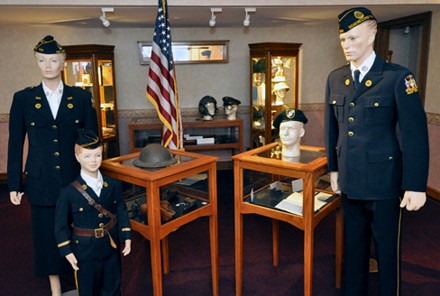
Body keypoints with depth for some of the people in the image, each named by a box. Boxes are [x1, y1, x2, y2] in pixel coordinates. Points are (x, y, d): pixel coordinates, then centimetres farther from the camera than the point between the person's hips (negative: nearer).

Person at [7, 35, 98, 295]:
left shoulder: (82, 97, 0)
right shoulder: (23, 99, 1)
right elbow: (15, 144, 3)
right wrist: (14, 184, 3)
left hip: (77, 178, 0)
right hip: (41, 182, 1)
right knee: (48, 234, 11)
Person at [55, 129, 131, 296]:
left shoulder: (113, 185, -3)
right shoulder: (68, 192, -14)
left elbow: (122, 212, 3)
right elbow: (61, 225, -7)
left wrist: (126, 238, -1)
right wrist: (67, 251, -8)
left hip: (111, 248, 3)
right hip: (85, 252, -3)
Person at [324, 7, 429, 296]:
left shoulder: (397, 77, -10)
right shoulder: (335, 79, 5)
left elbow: (415, 134, -12)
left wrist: (415, 185, -13)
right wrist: (334, 168, 13)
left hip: (384, 183, -4)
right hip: (349, 181, 5)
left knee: (387, 248, 11)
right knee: (353, 245, 18)